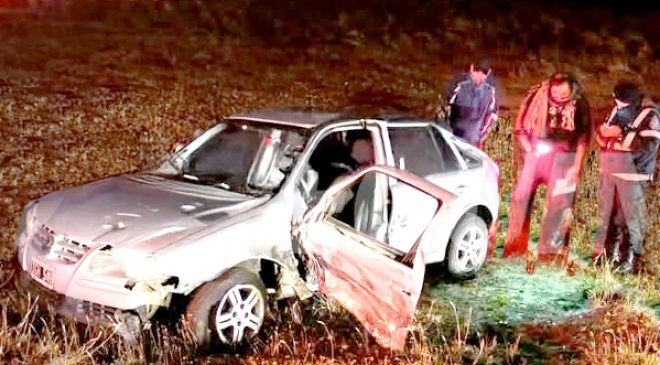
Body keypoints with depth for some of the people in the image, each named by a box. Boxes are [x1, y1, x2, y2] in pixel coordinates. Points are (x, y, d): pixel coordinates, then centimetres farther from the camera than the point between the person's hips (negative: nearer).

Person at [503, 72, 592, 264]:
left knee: (558, 202, -1)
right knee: (521, 196, -3)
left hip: (563, 158, -1)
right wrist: (529, 150, -4)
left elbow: (583, 137, 2)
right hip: (535, 152, 1)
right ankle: (515, 247, 9)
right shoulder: (536, 96, -2)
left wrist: (577, 166, -2)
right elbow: (520, 127, 5)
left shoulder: (579, 103, -3)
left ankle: (550, 251, 10)